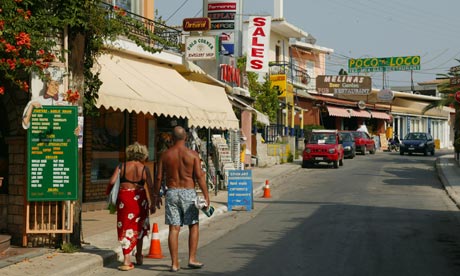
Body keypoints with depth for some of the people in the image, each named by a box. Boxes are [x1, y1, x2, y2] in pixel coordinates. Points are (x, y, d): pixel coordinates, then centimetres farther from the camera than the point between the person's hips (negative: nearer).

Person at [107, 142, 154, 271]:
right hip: (139, 199, 1)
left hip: (124, 199, -1)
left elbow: (112, 181, -9)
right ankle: (139, 256, 29)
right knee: (139, 227, 19)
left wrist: (107, 193, 7)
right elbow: (150, 187, -2)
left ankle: (127, 260, -5)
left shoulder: (121, 166, 0)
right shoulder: (144, 169, 0)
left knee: (126, 228, 2)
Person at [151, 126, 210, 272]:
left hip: (171, 193, 2)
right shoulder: (192, 154, -4)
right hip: (188, 193, -2)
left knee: (174, 229, 2)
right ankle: (192, 259, 10)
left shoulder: (165, 154, 2)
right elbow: (199, 176, -8)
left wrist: (156, 196, 11)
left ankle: (174, 264, 2)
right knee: (193, 226, 13)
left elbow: (158, 177, 2)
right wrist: (206, 196, -5)